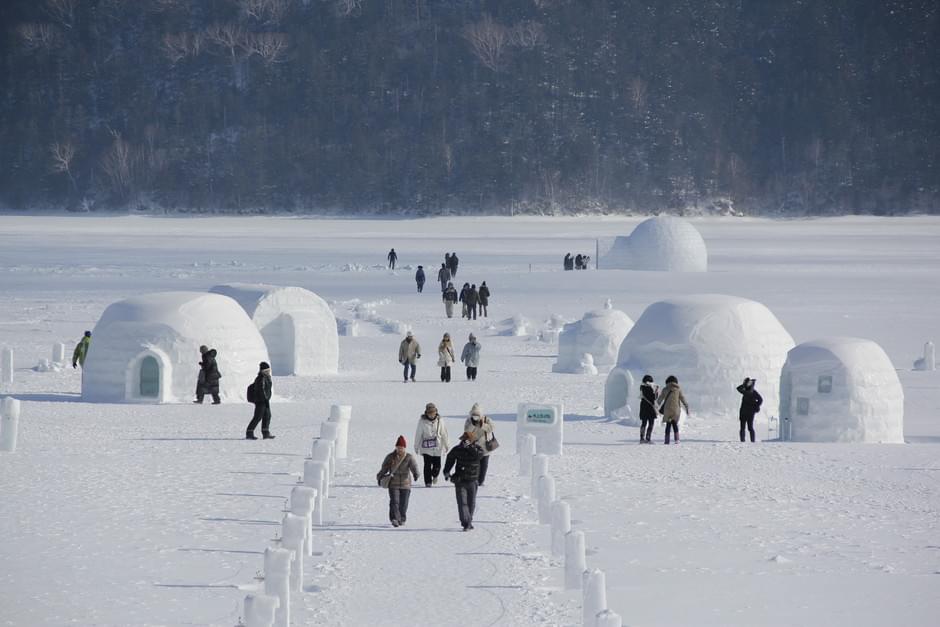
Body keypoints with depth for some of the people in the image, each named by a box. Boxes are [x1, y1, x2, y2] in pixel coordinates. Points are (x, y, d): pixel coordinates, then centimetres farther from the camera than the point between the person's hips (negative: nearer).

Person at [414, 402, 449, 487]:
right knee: (427, 465, -7)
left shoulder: (439, 421, -2)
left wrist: (446, 445, 13)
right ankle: (428, 482, 4)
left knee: (437, 464, 3)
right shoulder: (422, 421, -7)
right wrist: (416, 447, 5)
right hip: (426, 447, -2)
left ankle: (434, 475, 35)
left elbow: (443, 434, 8)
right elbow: (418, 435, 1)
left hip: (437, 447, 2)